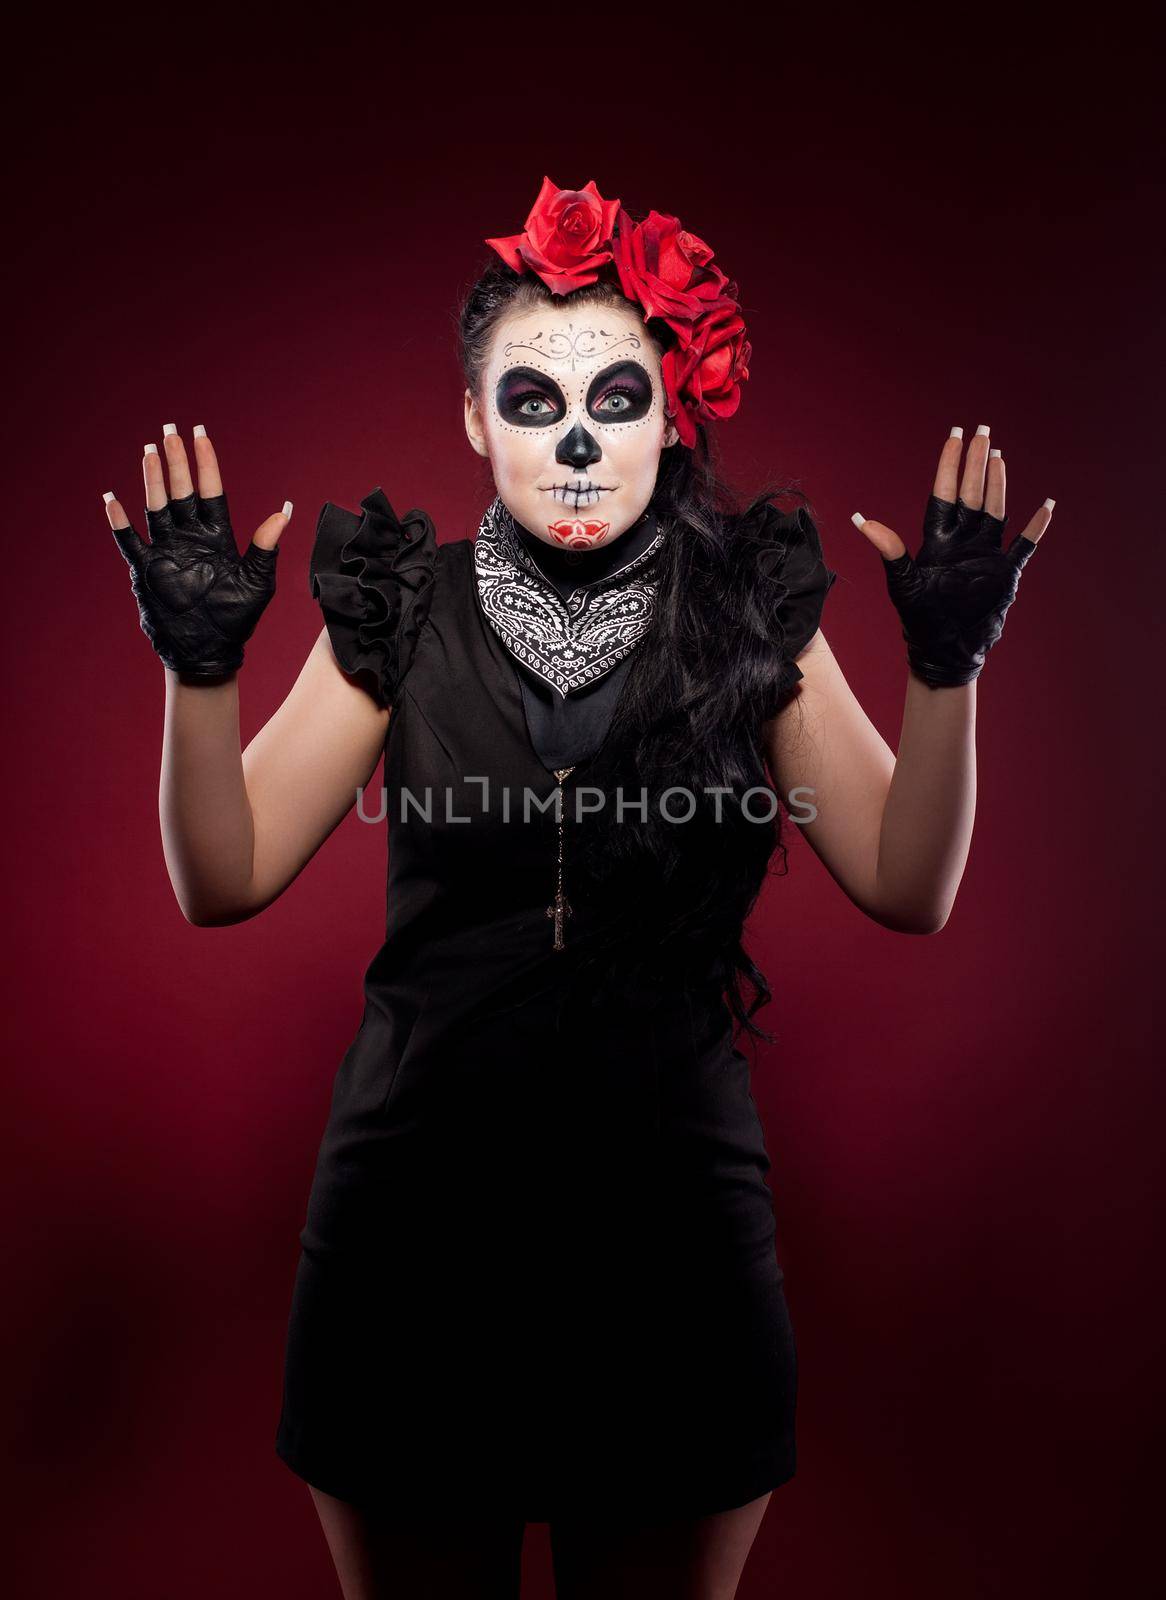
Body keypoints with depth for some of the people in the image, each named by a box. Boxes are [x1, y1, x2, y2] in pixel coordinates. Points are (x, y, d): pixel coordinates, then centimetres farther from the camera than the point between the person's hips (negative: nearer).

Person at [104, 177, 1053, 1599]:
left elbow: (908, 889, -3)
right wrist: (200, 667, -16)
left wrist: (947, 669, -15)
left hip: (676, 1213, 0)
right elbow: (224, 881, -3)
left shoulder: (748, 620, -1)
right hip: (418, 1212, 1)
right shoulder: (403, 615, -2)